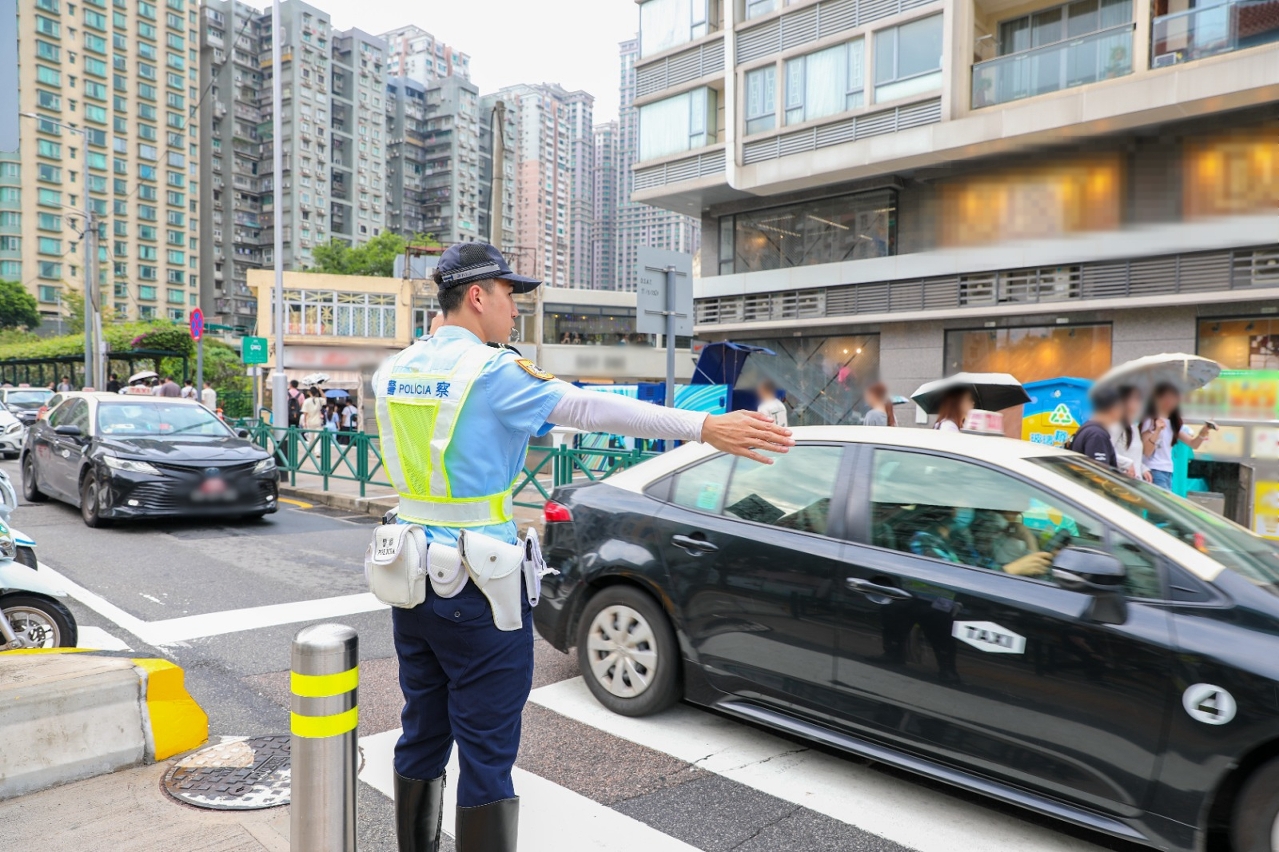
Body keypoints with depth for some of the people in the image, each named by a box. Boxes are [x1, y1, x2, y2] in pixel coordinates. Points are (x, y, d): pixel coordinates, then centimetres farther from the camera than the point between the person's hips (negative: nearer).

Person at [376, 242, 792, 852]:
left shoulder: (392, 371, 7)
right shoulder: (492, 370, -15)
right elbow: (591, 408, -21)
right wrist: (705, 427, -23)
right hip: (476, 586, -8)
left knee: (422, 735, 20)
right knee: (486, 752, 4)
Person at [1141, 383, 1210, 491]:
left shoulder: (1173, 423, 19)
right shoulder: (1150, 421, -4)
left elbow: (1193, 444, 10)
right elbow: (1146, 451, -14)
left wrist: (1203, 432, -9)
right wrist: (1157, 431, -26)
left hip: (1168, 473, 8)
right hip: (1154, 472, -8)